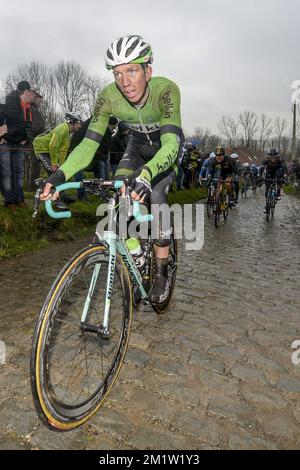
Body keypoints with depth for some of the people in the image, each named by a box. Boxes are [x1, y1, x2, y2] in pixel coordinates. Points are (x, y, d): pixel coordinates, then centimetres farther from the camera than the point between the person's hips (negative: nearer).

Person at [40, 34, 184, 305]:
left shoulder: (166, 89, -34)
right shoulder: (109, 96, -25)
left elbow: (170, 143, -46)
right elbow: (89, 144, -29)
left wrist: (146, 174, -66)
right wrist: (60, 175, -46)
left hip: (167, 146, -3)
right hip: (138, 145, 4)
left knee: (155, 196, -25)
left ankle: (162, 272, -11)